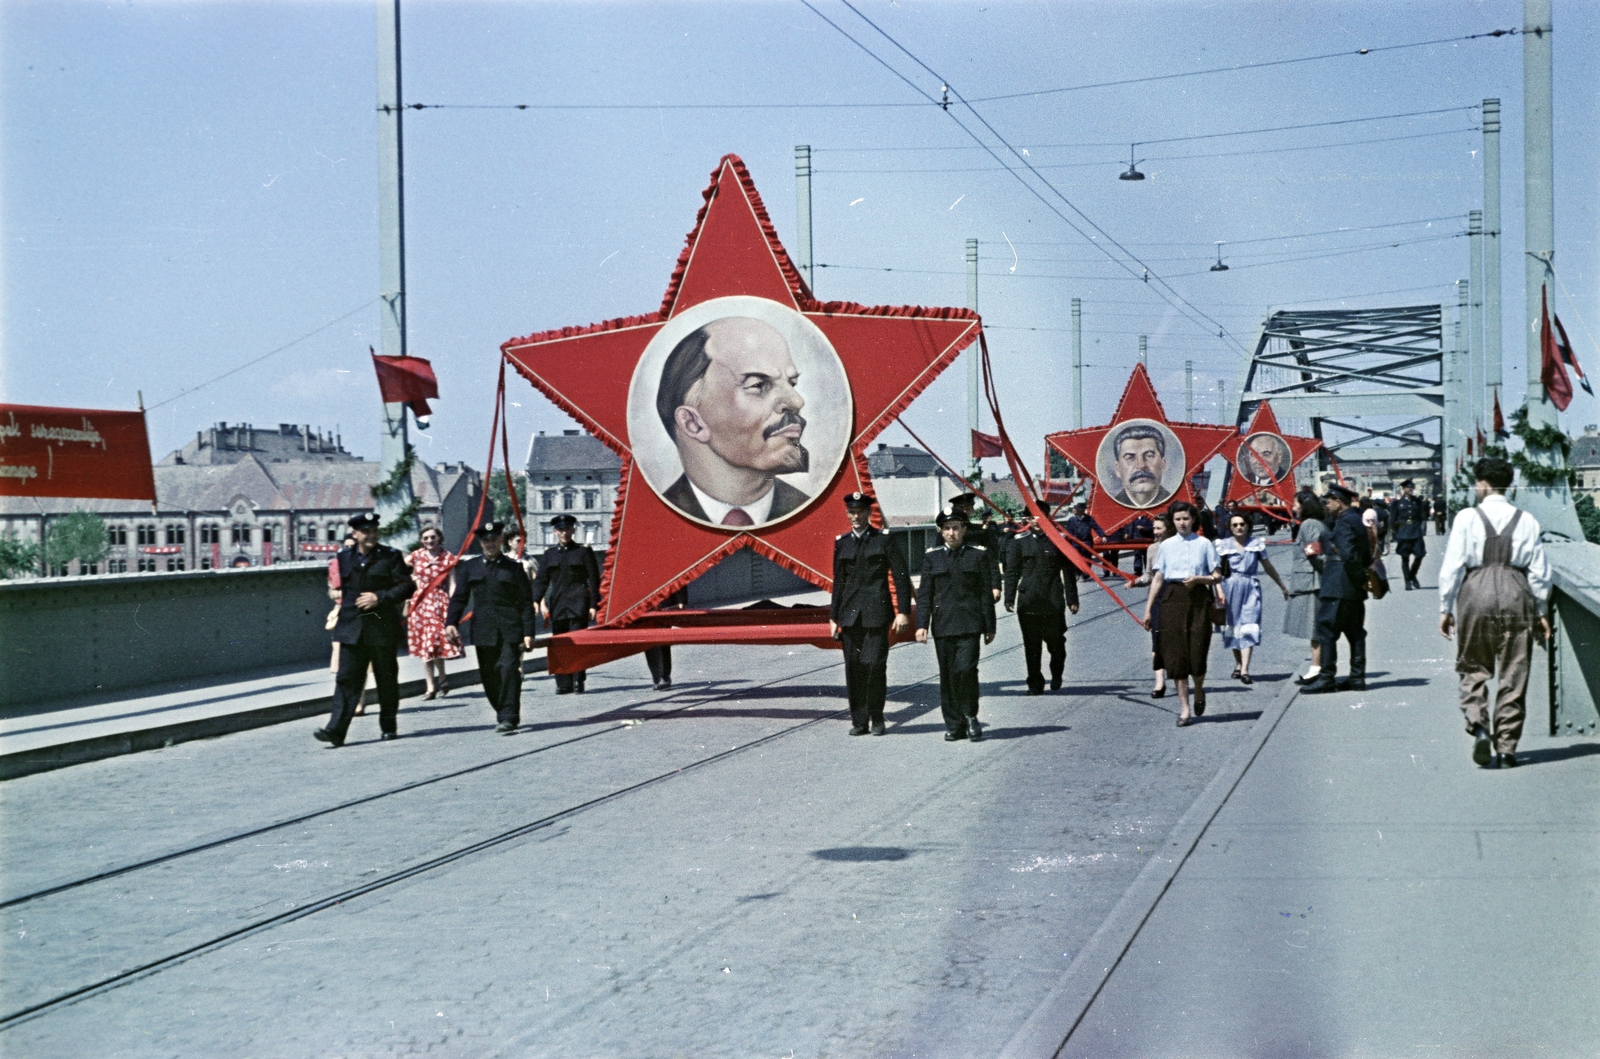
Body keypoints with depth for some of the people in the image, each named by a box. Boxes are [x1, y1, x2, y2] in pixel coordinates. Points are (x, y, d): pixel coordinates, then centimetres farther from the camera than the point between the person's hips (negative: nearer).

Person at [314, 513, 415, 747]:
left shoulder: (390, 557, -1)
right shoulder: (344, 557, 9)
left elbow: (407, 586, -6)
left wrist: (379, 597, -15)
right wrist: (342, 599, 10)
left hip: (383, 628, -2)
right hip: (352, 628, 2)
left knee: (386, 679, 9)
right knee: (347, 679, -5)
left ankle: (389, 725, 23)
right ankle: (336, 730, -12)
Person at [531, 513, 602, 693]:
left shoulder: (584, 551, 6)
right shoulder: (549, 555, 12)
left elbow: (594, 580, 4)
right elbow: (541, 580, 8)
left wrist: (594, 605, -3)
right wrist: (536, 600, -8)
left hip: (578, 604, -3)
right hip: (557, 605, 3)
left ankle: (578, 681, -3)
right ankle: (563, 683, 6)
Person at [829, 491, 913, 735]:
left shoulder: (883, 540, 1)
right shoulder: (842, 543, 12)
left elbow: (901, 577, -1)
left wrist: (903, 612, -8)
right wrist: (833, 617, 13)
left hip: (877, 612, -4)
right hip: (850, 613, 4)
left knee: (875, 664, -9)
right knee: (853, 667, 2)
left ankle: (876, 718, 5)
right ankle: (859, 721, 9)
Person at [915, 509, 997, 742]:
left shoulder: (977, 555, 5)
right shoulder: (932, 557, 9)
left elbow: (986, 593, 6)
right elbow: (924, 594, 7)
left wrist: (989, 627, 4)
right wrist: (921, 624, -3)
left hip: (969, 624, -2)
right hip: (943, 624, 2)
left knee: (966, 668, -15)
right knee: (947, 675, 3)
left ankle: (970, 716, 4)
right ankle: (954, 725, 11)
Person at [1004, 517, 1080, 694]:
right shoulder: (1020, 541, 6)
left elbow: (1068, 571, 6)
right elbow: (1012, 571, 6)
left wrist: (1072, 599, 2)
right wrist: (1009, 598, -3)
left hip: (1053, 602, 0)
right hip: (1027, 603, 0)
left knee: (1056, 643, 6)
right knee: (1031, 646, 2)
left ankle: (1056, 675, 31)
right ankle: (1035, 683, 11)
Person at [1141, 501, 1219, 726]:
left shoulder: (1204, 544, 4)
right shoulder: (1166, 546, 9)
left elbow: (1217, 576, 4)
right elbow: (1157, 578, 9)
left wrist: (1199, 579, -15)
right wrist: (1148, 609, 4)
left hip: (1197, 599, -2)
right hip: (1172, 599, 2)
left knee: (1197, 652, -6)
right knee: (1176, 653, -1)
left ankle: (1199, 690, 27)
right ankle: (1184, 709, 4)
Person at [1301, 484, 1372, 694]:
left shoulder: (1344, 522, -14)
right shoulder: (1357, 519, 16)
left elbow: (1348, 554, -22)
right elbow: (1366, 556, 18)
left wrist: (1360, 577, -13)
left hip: (1338, 588, -10)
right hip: (1355, 590, 10)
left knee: (1326, 629, -6)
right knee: (1354, 631, 10)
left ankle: (1326, 678, -7)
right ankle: (1357, 677, 12)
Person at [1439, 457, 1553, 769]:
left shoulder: (1467, 518, -3)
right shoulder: (1526, 520, 5)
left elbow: (1452, 567, -4)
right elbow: (1539, 570, 8)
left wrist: (1446, 608, 4)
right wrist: (1539, 612, 17)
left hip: (1475, 592, -2)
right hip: (1516, 594, 2)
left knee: (1473, 669, 11)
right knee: (1513, 674, 6)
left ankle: (1478, 726, -11)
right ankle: (1507, 748, 7)